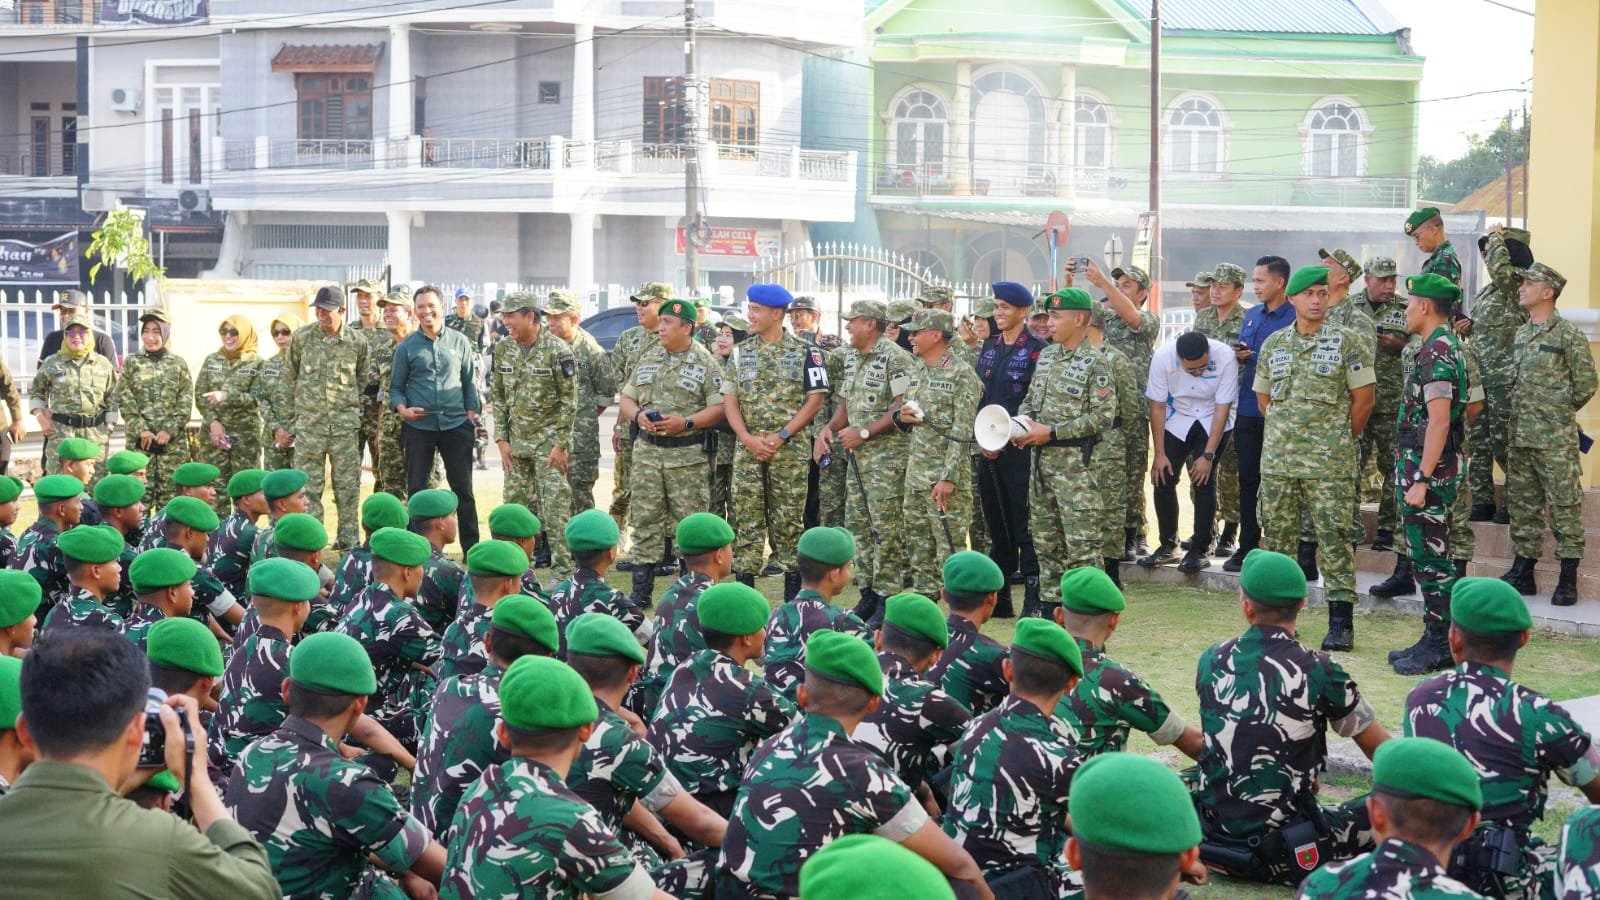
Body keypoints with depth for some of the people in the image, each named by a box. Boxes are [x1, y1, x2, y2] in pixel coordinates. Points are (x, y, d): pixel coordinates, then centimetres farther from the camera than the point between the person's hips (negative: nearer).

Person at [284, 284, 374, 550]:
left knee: (348, 486, 3)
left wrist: (347, 403, 7)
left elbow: (363, 382, 14)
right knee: (308, 487, 1)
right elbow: (290, 379, 10)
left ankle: (348, 543, 11)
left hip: (345, 425, 0)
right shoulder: (302, 338, 2)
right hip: (309, 425, 0)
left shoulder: (358, 343, 1)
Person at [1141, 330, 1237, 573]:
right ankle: (1168, 544, 13)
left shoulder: (1225, 357, -28)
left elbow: (1222, 409, -20)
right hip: (1177, 422, 2)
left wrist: (1208, 455, -21)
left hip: (1212, 423, -2)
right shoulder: (1162, 358, -23)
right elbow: (1157, 406, -11)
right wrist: (1159, 453, -10)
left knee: (1203, 481, -14)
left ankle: (1201, 550, -3)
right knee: (1163, 480, -5)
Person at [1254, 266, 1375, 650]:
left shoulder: (1347, 342, -1)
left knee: (1334, 538, -4)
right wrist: (1287, 432, 15)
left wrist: (1341, 439, 5)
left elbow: (1363, 399, 0)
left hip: (1329, 462, -4)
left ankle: (1341, 622, 0)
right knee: (1277, 536, 7)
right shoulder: (1274, 344, 11)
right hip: (1277, 459, 4)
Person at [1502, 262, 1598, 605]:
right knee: (1522, 505, 11)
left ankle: (1568, 579, 0)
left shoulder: (1568, 334, -7)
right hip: (1519, 436, 7)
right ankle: (1522, 573, 18)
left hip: (1555, 439, -7)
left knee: (1564, 505, -3)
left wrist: (1559, 411, 3)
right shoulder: (1520, 335, 15)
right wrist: (1521, 414, 12)